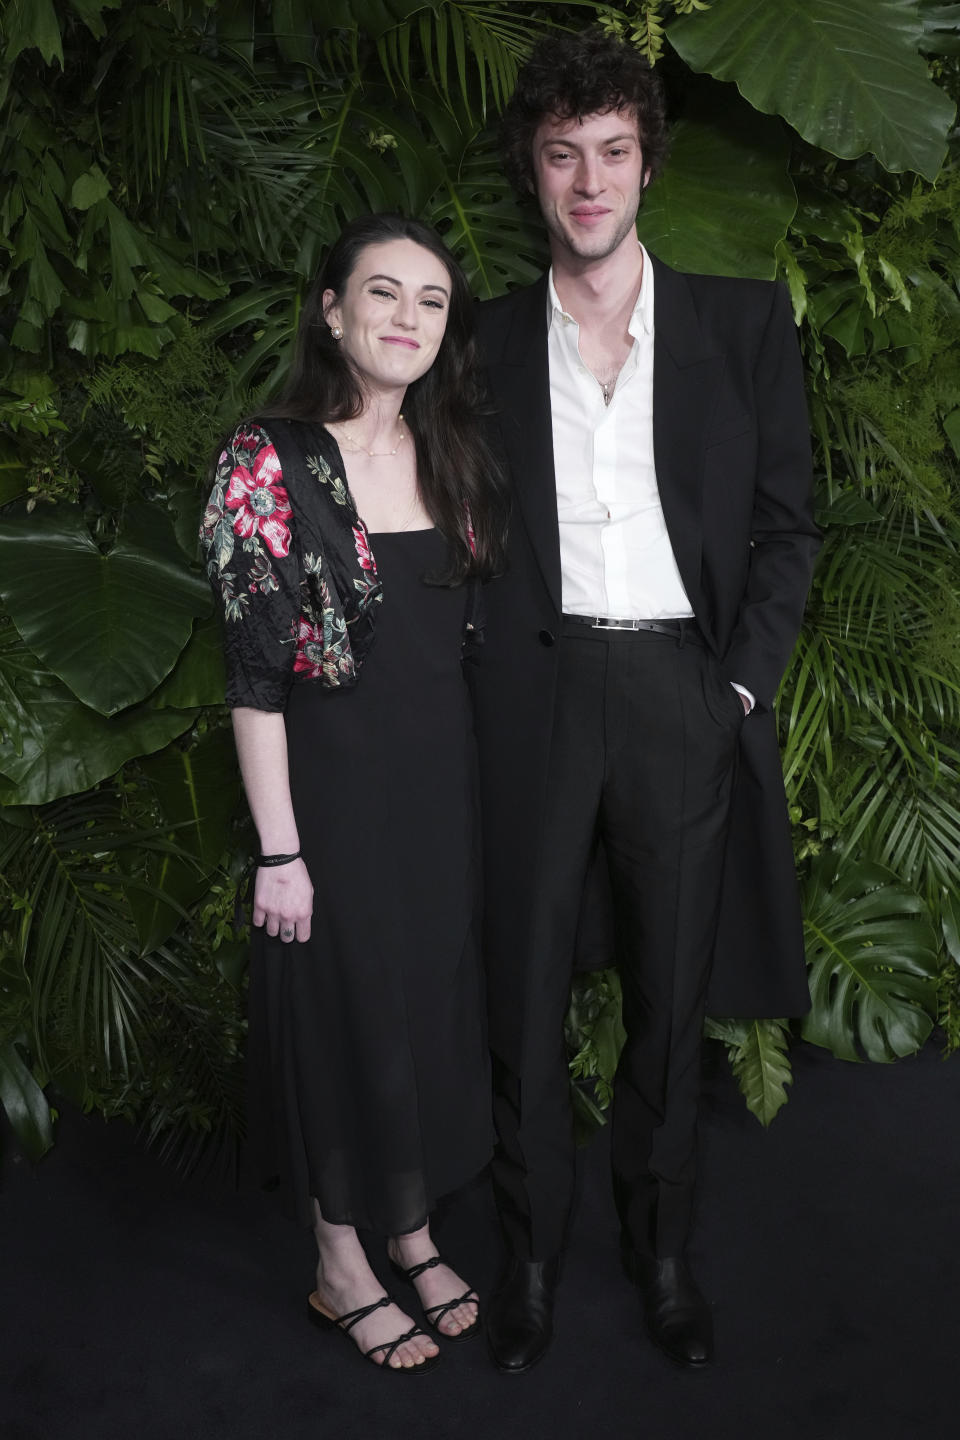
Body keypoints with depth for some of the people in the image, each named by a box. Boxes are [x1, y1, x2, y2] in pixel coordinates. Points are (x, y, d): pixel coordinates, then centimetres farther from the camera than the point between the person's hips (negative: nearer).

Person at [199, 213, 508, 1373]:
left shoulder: (453, 457, 5)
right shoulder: (271, 459, -12)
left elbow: (471, 633, 10)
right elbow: (252, 672, -14)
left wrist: (483, 785, 8)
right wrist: (278, 851, -15)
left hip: (447, 778, 6)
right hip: (335, 784, -5)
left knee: (435, 999, 16)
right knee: (345, 1007, 8)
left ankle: (413, 1230, 39)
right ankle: (343, 1269, 30)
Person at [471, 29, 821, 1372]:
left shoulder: (744, 320, 6)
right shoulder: (490, 339, 8)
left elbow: (788, 522, 5)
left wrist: (742, 684, -5)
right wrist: (485, 678, -3)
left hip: (687, 692, 0)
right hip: (536, 691, 1)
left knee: (672, 990, 10)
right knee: (525, 986, 6)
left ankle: (661, 1245, 30)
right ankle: (533, 1248, 26)